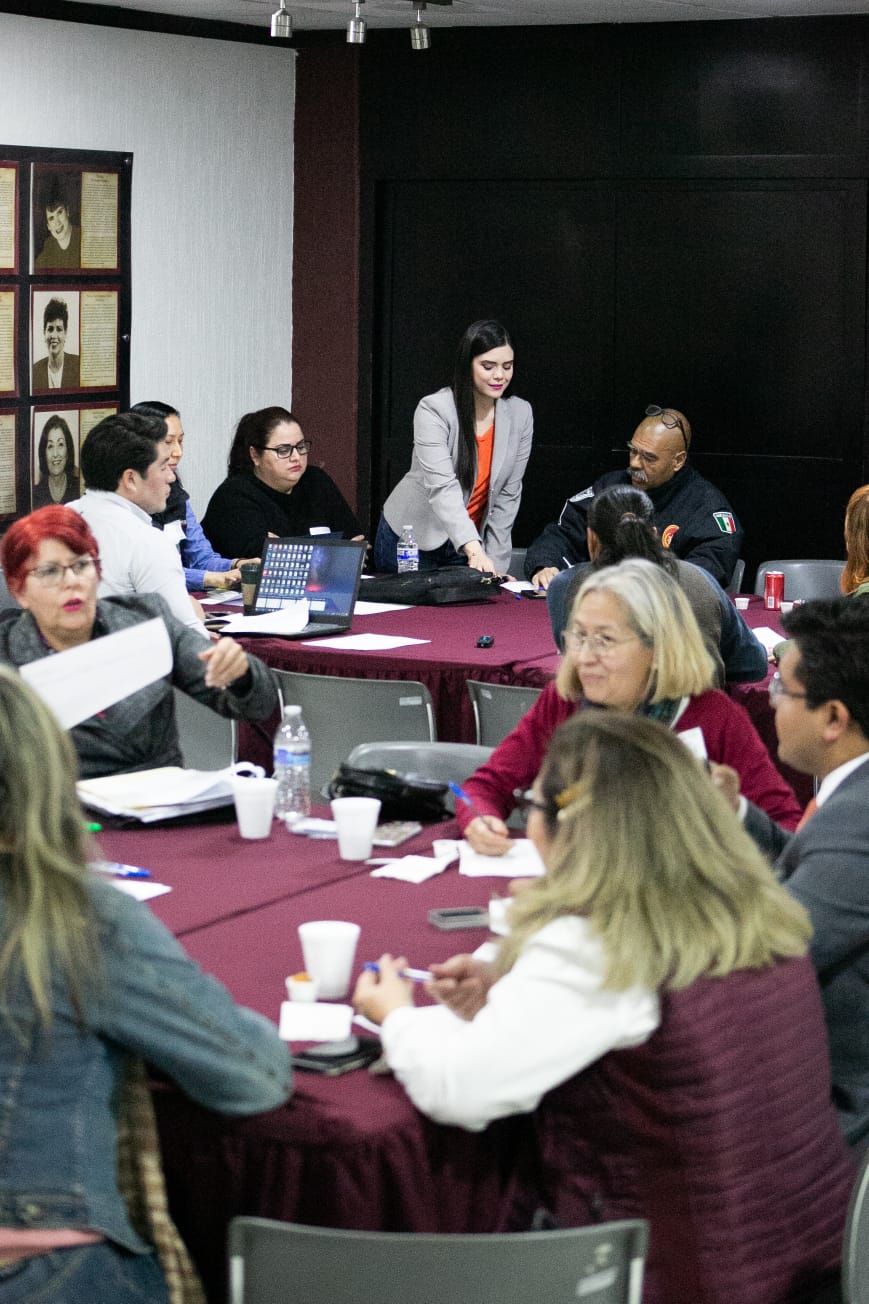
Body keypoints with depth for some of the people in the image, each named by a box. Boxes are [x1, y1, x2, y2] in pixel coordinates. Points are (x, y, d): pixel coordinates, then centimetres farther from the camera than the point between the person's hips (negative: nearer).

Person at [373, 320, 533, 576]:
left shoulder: (520, 414, -5)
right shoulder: (433, 410, -19)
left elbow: (508, 495, -1)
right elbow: (442, 487, -31)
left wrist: (494, 562, -7)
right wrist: (474, 550, -43)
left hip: (471, 542, 3)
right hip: (411, 538, -3)